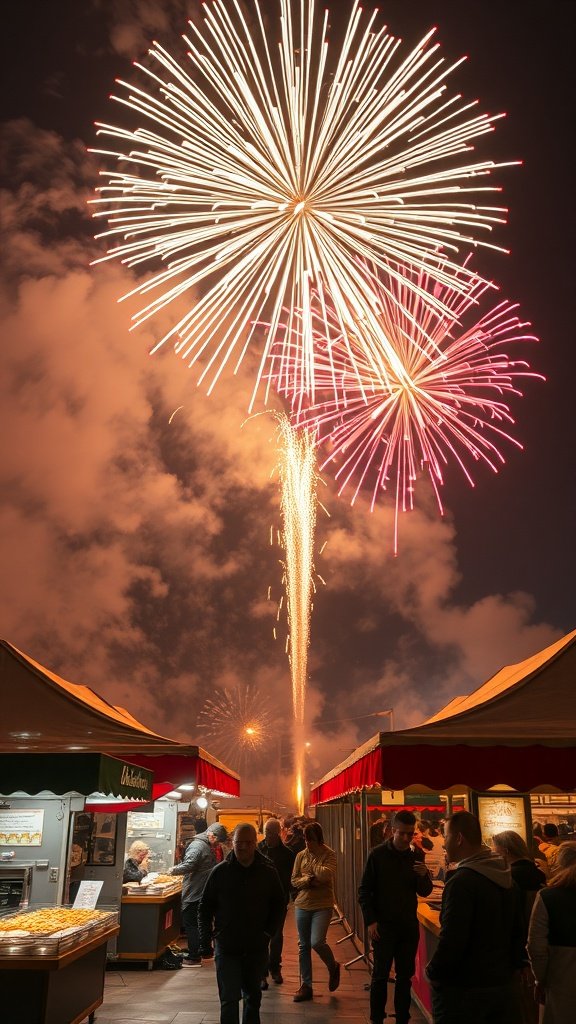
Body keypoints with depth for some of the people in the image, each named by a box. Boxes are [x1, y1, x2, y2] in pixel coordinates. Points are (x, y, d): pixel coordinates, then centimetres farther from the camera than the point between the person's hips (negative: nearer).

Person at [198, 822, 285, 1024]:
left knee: (253, 996, 19)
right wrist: (205, 937, -7)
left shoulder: (268, 872, -5)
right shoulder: (220, 871, -7)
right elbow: (205, 907, 0)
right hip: (227, 947, -2)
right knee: (229, 999, -3)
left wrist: (269, 932, -3)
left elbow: (279, 905, 6)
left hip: (257, 947, 2)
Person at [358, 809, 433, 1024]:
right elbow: (364, 891, -4)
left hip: (409, 925, 3)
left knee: (405, 976, 10)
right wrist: (370, 921, -12)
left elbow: (425, 892, 3)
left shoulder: (417, 855, 0)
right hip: (383, 925, -3)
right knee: (380, 975, 3)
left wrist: (424, 876, -18)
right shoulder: (378, 854, -9)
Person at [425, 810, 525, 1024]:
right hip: (503, 985, 8)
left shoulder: (461, 882, -22)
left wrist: (433, 971, -9)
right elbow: (517, 932, 13)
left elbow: (452, 940, -25)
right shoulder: (507, 879, 6)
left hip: (463, 990, -8)